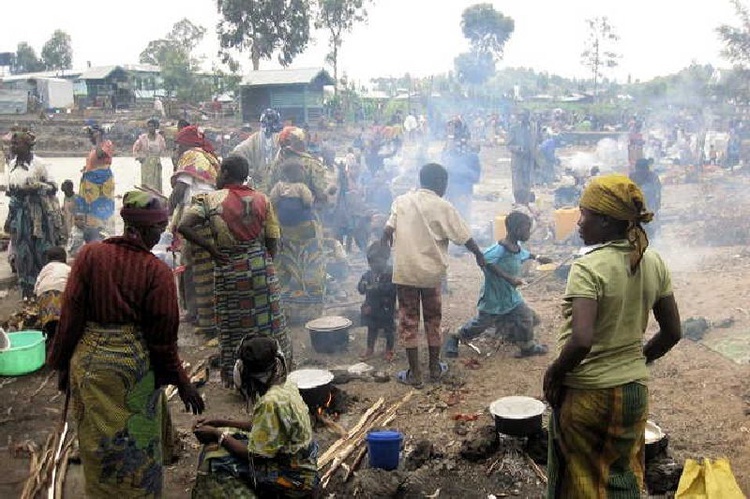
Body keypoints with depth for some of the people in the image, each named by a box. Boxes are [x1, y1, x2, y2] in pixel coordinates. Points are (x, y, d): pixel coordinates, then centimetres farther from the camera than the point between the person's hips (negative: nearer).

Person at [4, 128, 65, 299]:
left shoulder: (38, 165, -8)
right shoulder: (12, 164, 8)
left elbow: (52, 187, -3)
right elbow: (10, 190, 16)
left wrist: (36, 187, -20)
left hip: (36, 213, -5)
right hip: (18, 213, 5)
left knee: (41, 250, 0)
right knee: (22, 250, 6)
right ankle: (27, 289, 16)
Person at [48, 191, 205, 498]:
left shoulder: (90, 255, -5)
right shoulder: (157, 272, -12)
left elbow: (71, 315, -3)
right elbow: (163, 337, -9)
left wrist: (63, 364, 8)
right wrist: (182, 383, 1)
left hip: (89, 361, 4)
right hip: (134, 365, -3)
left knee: (101, 439, 20)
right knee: (136, 441, 14)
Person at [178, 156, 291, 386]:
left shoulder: (210, 200, -5)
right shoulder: (262, 199, 0)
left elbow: (184, 227, -17)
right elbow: (273, 242, -1)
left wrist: (211, 248, -7)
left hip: (228, 271, -1)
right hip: (261, 268, 1)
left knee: (233, 327, 12)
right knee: (267, 322, 14)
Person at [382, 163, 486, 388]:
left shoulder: (401, 201, 2)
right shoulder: (443, 207, -5)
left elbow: (388, 231, -6)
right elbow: (465, 237, -1)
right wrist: (479, 255, 15)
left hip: (404, 270, 1)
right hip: (432, 271, -1)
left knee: (408, 320, 8)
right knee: (433, 319, 16)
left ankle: (414, 373, 11)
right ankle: (434, 368, 26)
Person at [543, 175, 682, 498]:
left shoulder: (588, 268, -21)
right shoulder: (654, 264, -1)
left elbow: (581, 341, -30)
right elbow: (672, 333, 7)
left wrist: (553, 373, -14)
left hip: (586, 394, -6)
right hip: (634, 391, 6)